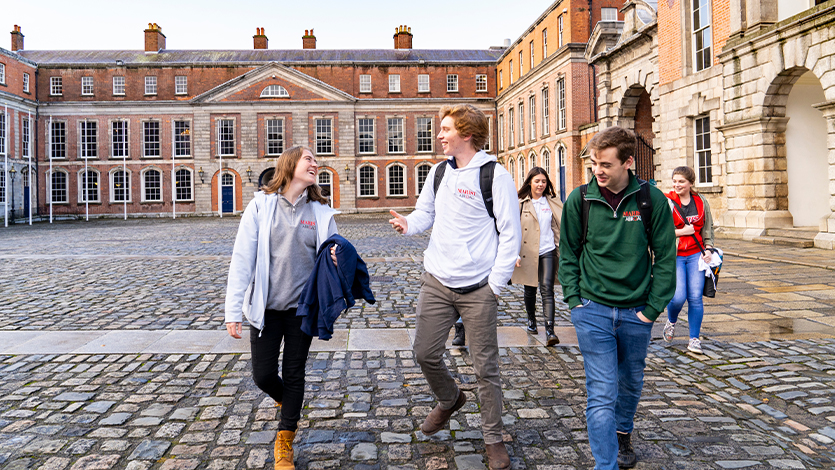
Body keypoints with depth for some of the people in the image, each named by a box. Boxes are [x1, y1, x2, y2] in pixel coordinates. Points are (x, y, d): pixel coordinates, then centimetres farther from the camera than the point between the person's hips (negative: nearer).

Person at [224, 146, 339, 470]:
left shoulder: (320, 212, -1)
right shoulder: (261, 205, -6)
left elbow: (331, 257, 7)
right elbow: (242, 259, -8)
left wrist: (336, 259, -20)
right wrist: (233, 311, -11)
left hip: (302, 306, 1)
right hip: (266, 306, -1)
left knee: (294, 375, 9)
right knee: (263, 375, 6)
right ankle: (287, 402, 42)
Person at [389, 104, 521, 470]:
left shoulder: (495, 175, -10)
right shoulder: (439, 171, 9)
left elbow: (510, 233, -9)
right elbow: (427, 212, 16)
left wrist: (496, 283, -11)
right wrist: (408, 224, -7)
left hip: (478, 288, -5)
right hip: (436, 282, 6)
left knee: (485, 366, 5)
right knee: (425, 353, 10)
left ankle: (493, 439, 23)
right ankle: (449, 399, 42)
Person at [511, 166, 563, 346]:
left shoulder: (552, 202, 8)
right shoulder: (521, 203, 1)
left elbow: (561, 225, 13)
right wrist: (515, 254, -9)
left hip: (548, 252, 0)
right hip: (528, 253, 0)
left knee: (546, 289, -11)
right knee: (530, 289, 12)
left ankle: (550, 331, -14)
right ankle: (531, 320, 35)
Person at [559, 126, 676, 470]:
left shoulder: (652, 200, -6)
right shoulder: (579, 199, -6)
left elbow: (665, 258, -2)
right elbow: (568, 254, 3)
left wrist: (652, 309, -6)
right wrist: (574, 300, -4)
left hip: (636, 312, 2)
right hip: (593, 311, -1)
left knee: (631, 384, 21)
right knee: (601, 394, -4)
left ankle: (623, 434, 48)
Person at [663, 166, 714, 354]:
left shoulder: (701, 202, 8)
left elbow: (708, 228, 17)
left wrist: (708, 248, 4)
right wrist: (681, 232, -11)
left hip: (695, 254, 3)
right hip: (674, 255, -3)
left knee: (695, 298, -2)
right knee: (678, 297, -10)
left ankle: (694, 339, 11)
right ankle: (671, 322, 24)